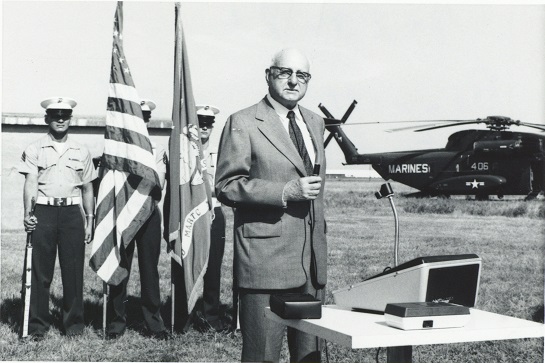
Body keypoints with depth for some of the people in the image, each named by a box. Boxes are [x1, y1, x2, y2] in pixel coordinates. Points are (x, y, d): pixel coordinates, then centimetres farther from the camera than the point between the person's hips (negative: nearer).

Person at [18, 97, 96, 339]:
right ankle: (37, 324, 9)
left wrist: (90, 220, 10)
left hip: (72, 212, 2)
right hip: (43, 212, -1)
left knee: (73, 271, 3)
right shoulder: (34, 150, 5)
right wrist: (28, 213, -20)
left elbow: (87, 188, 15)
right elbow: (30, 183, -6)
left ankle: (74, 322, 14)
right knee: (40, 271, 0)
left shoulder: (81, 152, 12)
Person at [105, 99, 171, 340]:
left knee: (150, 268, 3)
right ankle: (117, 321, 12)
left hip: (149, 213, 1)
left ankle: (154, 321, 10)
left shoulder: (157, 150, 10)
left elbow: (158, 185, 2)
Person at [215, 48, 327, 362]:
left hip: (312, 259, 6)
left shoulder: (315, 123, 16)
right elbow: (227, 187, -11)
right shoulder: (242, 124, -5)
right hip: (266, 260, -6)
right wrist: (287, 192, -19)